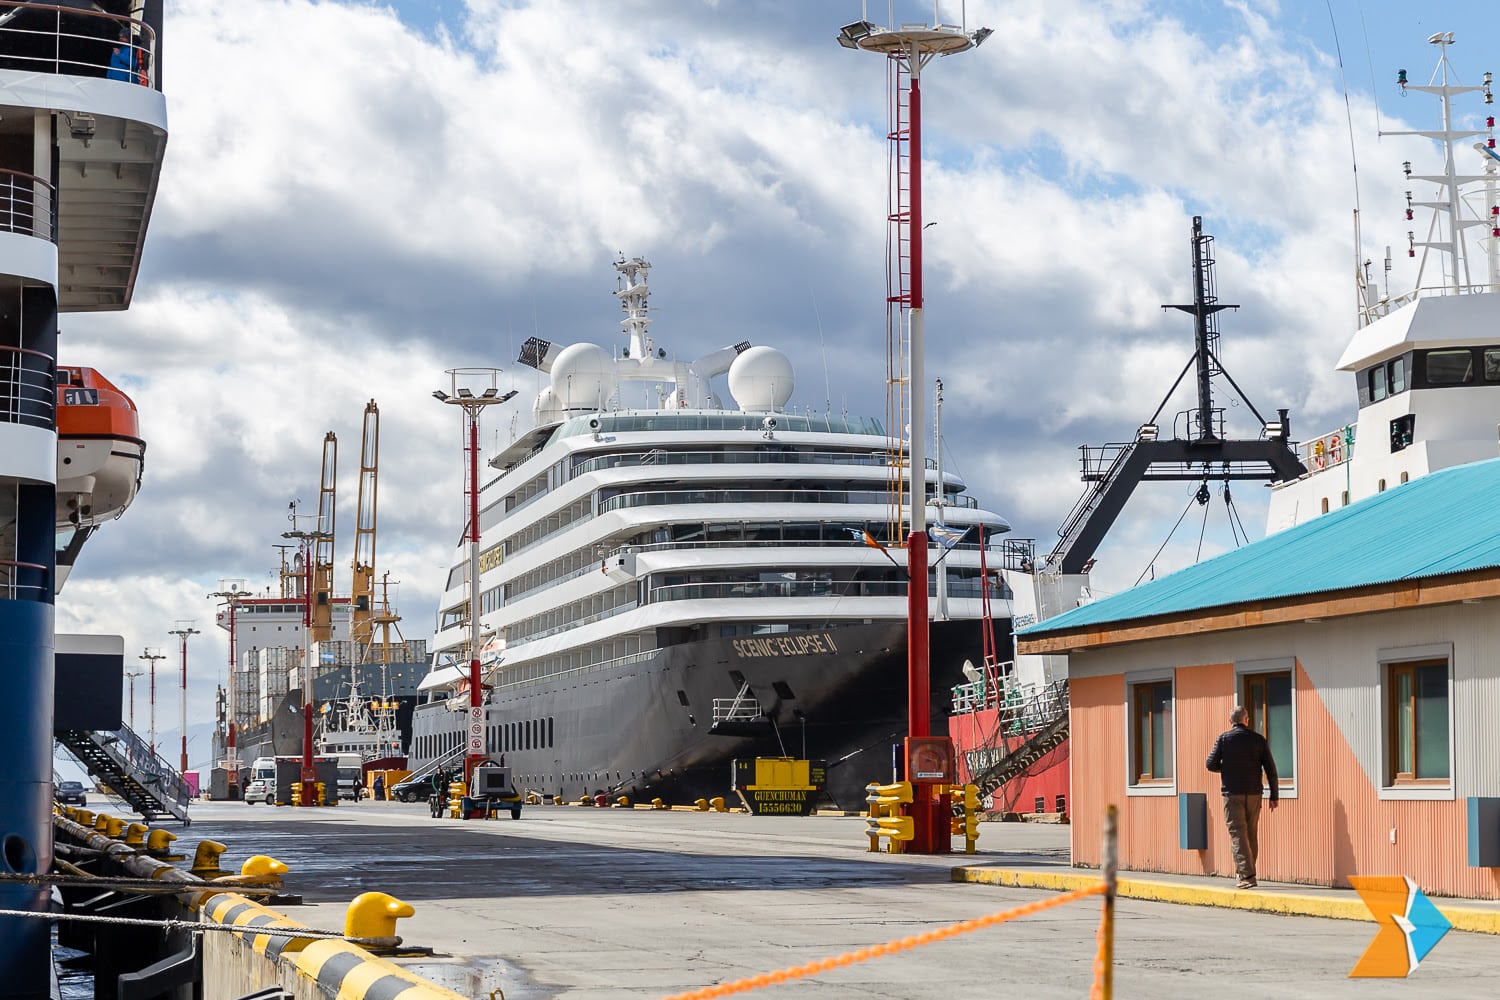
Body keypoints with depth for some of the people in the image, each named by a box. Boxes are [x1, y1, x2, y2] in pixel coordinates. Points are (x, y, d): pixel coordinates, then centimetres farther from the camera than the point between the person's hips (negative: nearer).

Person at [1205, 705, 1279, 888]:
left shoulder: (1224, 739, -2)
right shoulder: (1258, 739, 3)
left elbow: (1211, 764, -4)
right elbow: (1270, 768, 1)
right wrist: (1274, 795, 5)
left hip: (1232, 793, -3)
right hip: (1254, 793, 3)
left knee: (1238, 834, -5)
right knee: (1252, 834, 16)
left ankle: (1247, 875, -16)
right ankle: (1245, 871, 25)